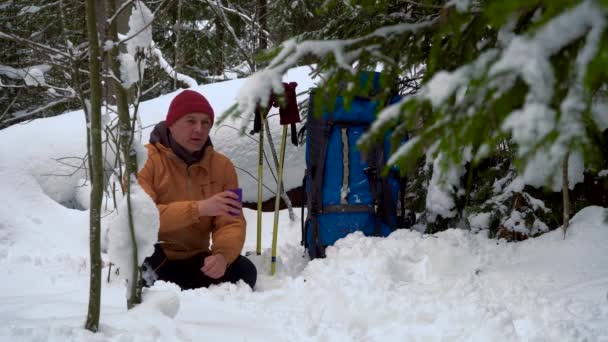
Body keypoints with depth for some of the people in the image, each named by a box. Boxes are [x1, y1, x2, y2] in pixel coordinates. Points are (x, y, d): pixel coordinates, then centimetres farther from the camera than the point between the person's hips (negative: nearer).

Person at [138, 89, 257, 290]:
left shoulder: (222, 166, 1)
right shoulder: (146, 160, -12)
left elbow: (231, 223, -5)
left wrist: (223, 255, -28)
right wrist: (199, 208, -37)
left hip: (193, 261, 4)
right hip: (152, 261, -4)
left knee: (244, 271, -21)